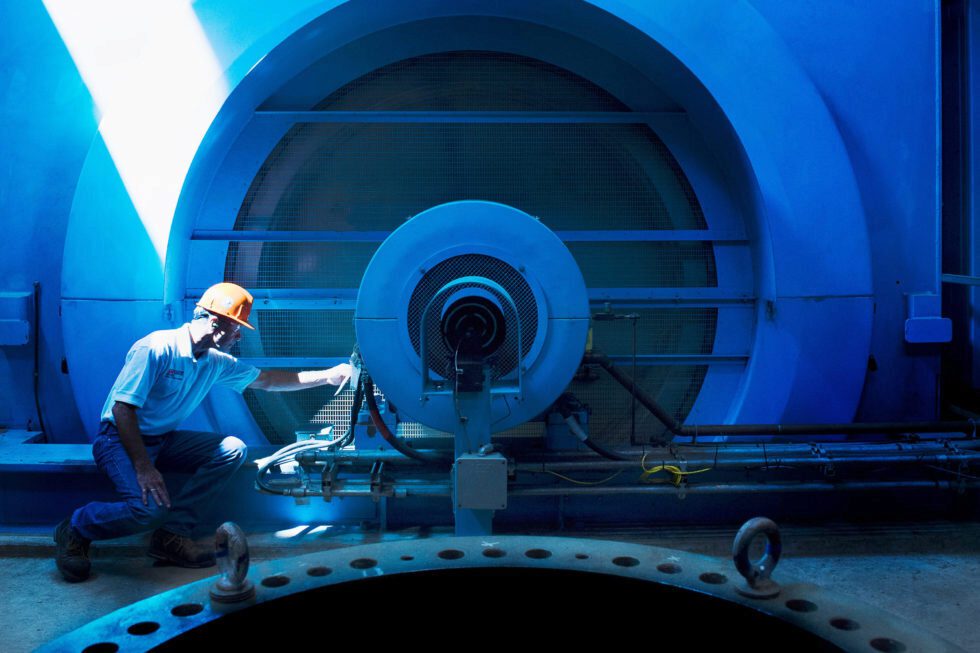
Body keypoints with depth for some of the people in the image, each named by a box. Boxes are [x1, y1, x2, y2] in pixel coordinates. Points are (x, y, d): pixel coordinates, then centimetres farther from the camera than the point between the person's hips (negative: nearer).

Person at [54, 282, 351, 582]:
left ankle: (171, 533, -12)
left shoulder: (215, 362, 2)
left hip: (164, 441, 8)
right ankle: (75, 530, -1)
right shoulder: (156, 348, -21)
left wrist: (327, 376, 8)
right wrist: (143, 467, -30)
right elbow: (122, 408, -24)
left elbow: (266, 380, 12)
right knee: (149, 508, -31)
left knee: (233, 449, -12)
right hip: (120, 440, -8)